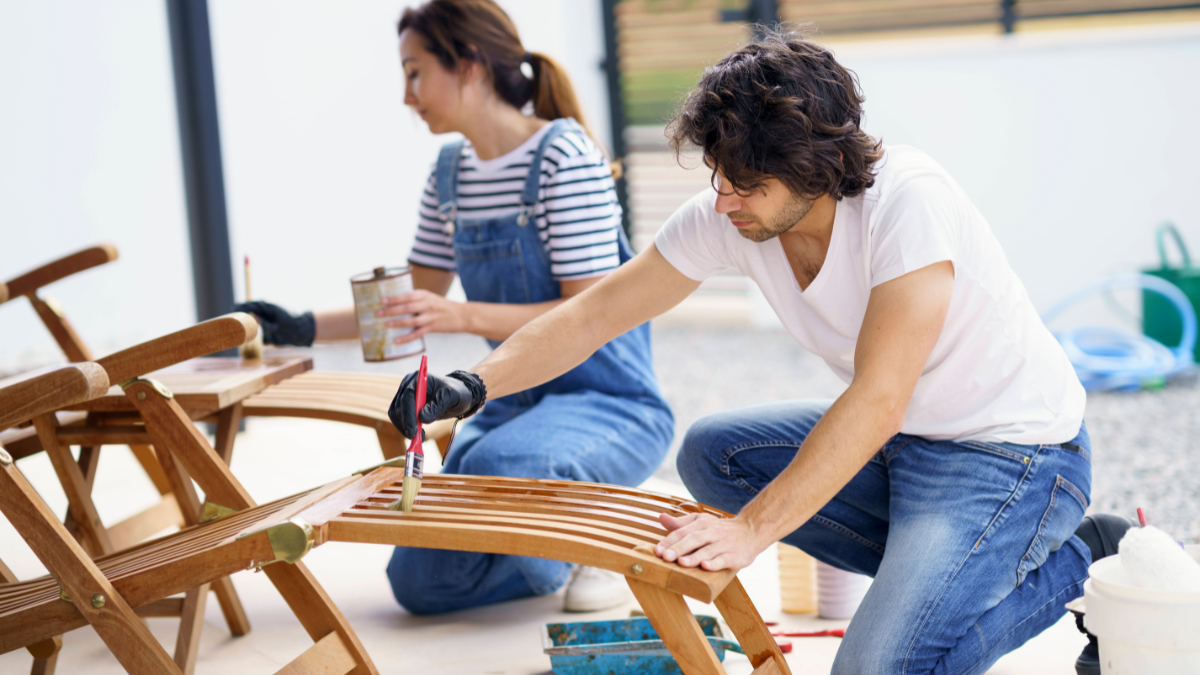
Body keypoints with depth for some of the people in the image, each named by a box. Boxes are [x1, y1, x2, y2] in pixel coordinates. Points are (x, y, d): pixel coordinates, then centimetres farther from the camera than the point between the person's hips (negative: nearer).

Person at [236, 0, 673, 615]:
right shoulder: (450, 175, 7)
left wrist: (464, 317, -32)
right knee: (419, 583, -2)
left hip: (609, 403, -7)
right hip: (514, 402, 8)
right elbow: (412, 302, 16)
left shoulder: (564, 157, -16)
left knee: (495, 466, -39)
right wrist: (303, 328, 6)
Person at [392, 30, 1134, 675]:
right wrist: (472, 387, -13)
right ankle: (926, 566, 4)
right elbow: (596, 312, 0)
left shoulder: (908, 200, -28)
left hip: (1016, 454, -8)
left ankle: (1073, 564, 1)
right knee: (712, 455, 4)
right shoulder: (725, 218, -8)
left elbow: (877, 400, -31)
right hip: (901, 440, 8)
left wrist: (752, 529, -33)